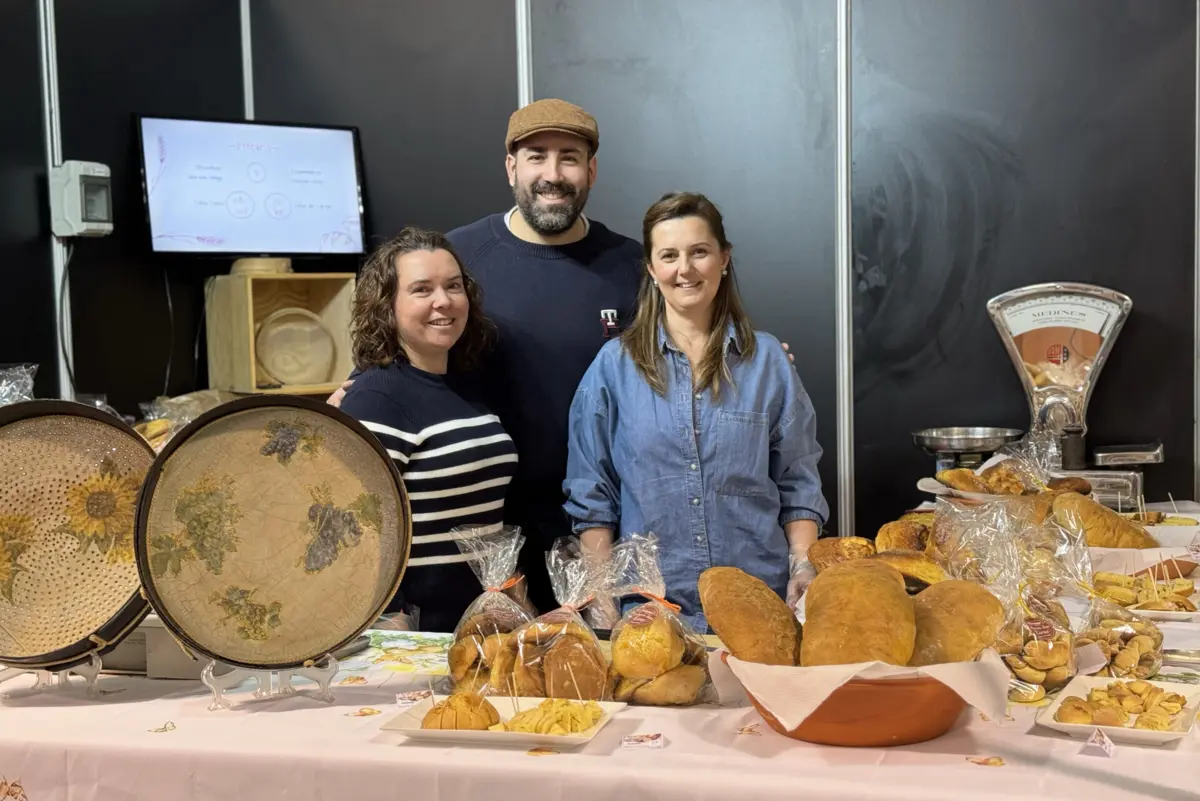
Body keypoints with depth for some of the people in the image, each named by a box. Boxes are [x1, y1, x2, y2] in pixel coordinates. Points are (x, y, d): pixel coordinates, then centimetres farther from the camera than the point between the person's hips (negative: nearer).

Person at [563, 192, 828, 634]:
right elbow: (591, 496, 3)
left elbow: (798, 486, 6)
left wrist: (803, 571, -5)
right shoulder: (614, 365, 1)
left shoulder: (768, 361, 3)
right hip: (648, 606, 0)